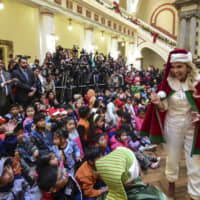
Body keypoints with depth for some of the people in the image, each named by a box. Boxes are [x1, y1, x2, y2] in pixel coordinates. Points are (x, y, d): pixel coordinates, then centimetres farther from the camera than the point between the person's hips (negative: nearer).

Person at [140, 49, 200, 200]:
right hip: (173, 125, 1)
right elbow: (164, 108, -8)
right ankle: (172, 184, 47)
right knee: (172, 158, 19)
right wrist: (158, 103, -29)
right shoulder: (168, 82, -10)